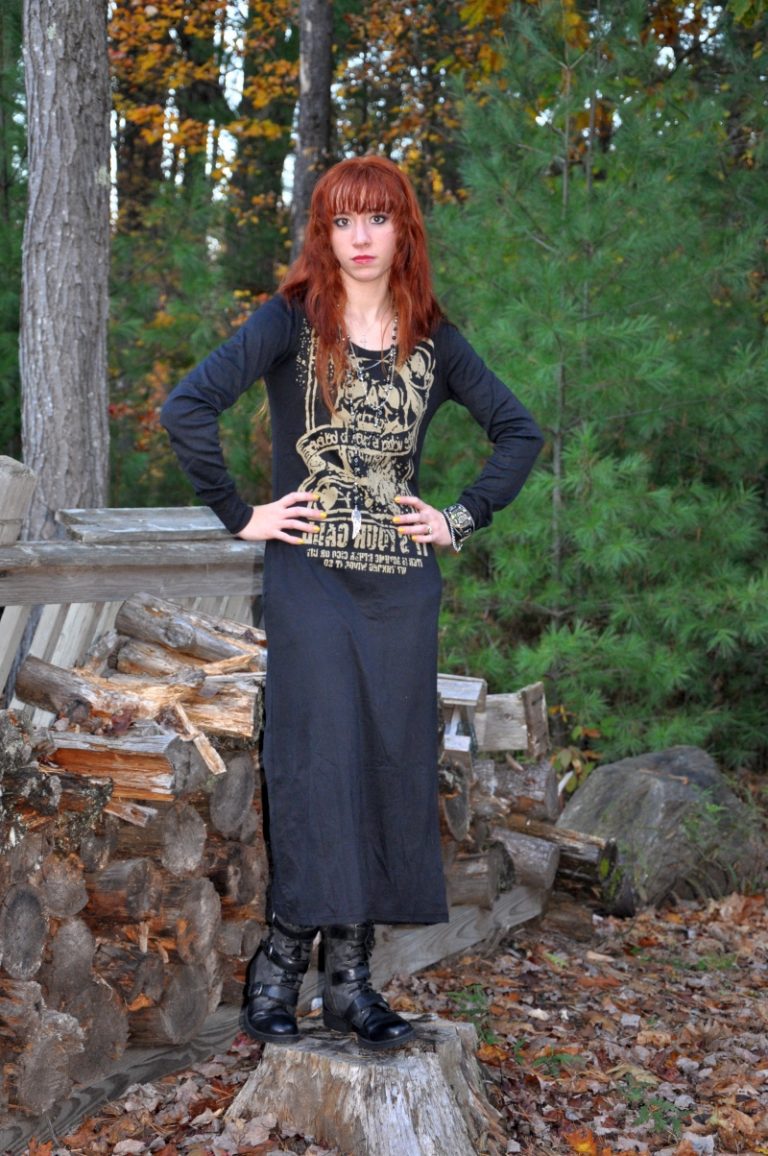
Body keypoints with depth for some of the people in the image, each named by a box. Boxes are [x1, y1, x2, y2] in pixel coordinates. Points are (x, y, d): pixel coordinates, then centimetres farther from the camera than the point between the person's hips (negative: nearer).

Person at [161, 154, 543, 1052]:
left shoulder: (432, 341, 9)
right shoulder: (290, 322, -2)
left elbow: (519, 431, 18)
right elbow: (187, 408, -13)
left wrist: (463, 519, 8)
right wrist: (240, 516, -11)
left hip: (402, 583, 4)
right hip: (310, 575, -4)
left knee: (391, 768, 4)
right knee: (317, 761, -8)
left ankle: (351, 977, 13)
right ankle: (280, 967, 4)